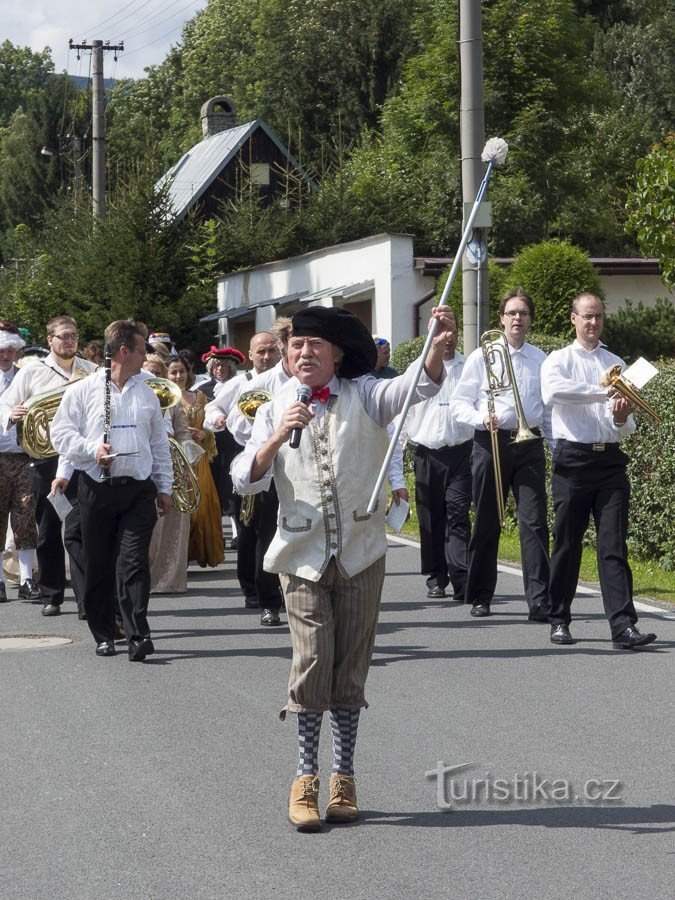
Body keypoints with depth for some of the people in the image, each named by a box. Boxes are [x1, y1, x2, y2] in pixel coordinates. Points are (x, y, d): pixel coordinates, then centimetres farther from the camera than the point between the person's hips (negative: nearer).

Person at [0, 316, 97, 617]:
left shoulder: (92, 373, 8)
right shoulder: (31, 372, 8)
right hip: (44, 459, 2)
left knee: (77, 530, -9)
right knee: (47, 532, 9)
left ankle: (86, 599, -10)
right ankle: (50, 596, 20)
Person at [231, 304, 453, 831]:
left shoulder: (363, 397, 4)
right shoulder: (275, 412, 8)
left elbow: (419, 386, -14)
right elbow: (246, 480, -3)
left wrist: (438, 347, -34)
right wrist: (278, 438, -19)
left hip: (361, 551, 0)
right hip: (303, 551, 0)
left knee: (351, 666, 3)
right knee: (313, 660, -9)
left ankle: (344, 777, 11)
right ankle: (306, 778, -3)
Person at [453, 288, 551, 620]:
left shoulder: (540, 359, 11)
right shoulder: (481, 357, 5)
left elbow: (548, 407, 16)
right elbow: (460, 402, 4)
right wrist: (482, 419, -15)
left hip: (529, 445, 1)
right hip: (491, 443, -1)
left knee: (534, 523, -8)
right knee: (487, 523, 6)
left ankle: (539, 601, -10)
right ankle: (480, 596, 18)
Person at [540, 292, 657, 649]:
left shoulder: (616, 365, 16)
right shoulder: (559, 360, 7)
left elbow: (627, 429, 12)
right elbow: (552, 392, -18)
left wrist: (621, 420, -12)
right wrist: (603, 392, -22)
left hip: (610, 460, 2)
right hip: (573, 458, -2)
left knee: (614, 546, -6)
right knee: (567, 544, 3)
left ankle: (623, 626, -13)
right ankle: (560, 621, 15)